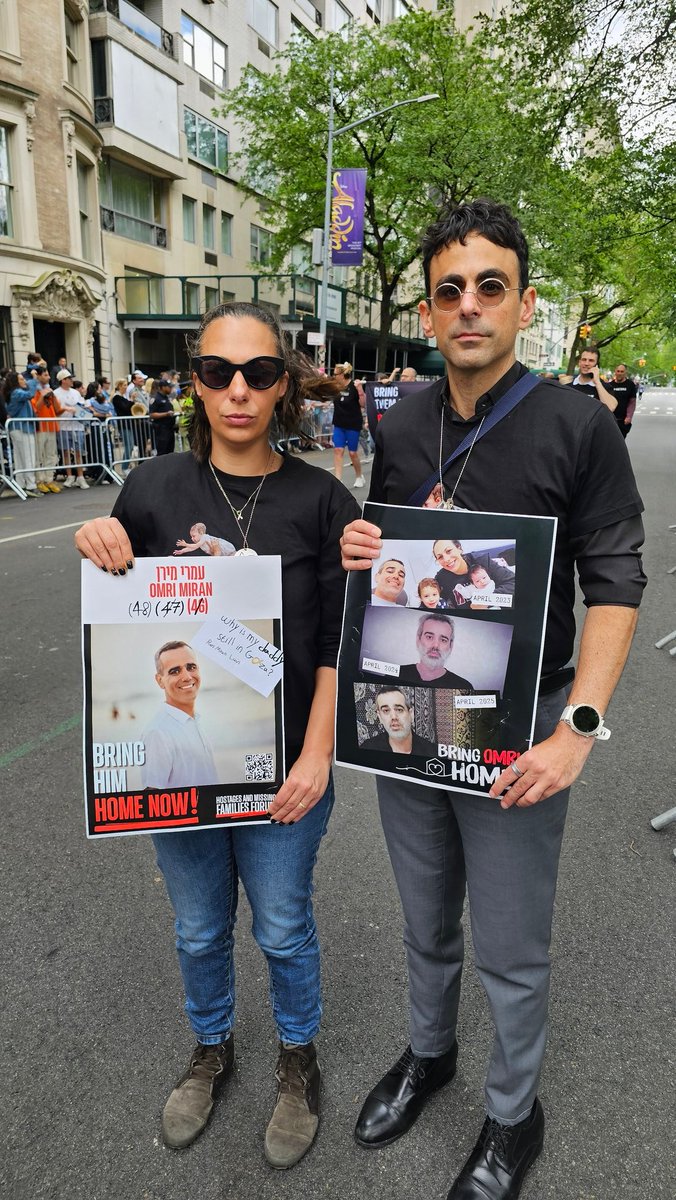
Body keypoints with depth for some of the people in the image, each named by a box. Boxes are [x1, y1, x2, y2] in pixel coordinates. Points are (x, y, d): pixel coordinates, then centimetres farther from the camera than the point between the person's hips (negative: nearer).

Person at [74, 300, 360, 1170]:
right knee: (199, 930, 21)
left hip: (283, 768, -1)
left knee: (283, 930, 16)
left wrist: (316, 754, -12)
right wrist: (98, 551, -15)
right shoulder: (153, 489, -4)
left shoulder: (321, 499, -8)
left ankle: (297, 1059, 46)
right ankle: (211, 1049, 50)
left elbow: (336, 642, -6)